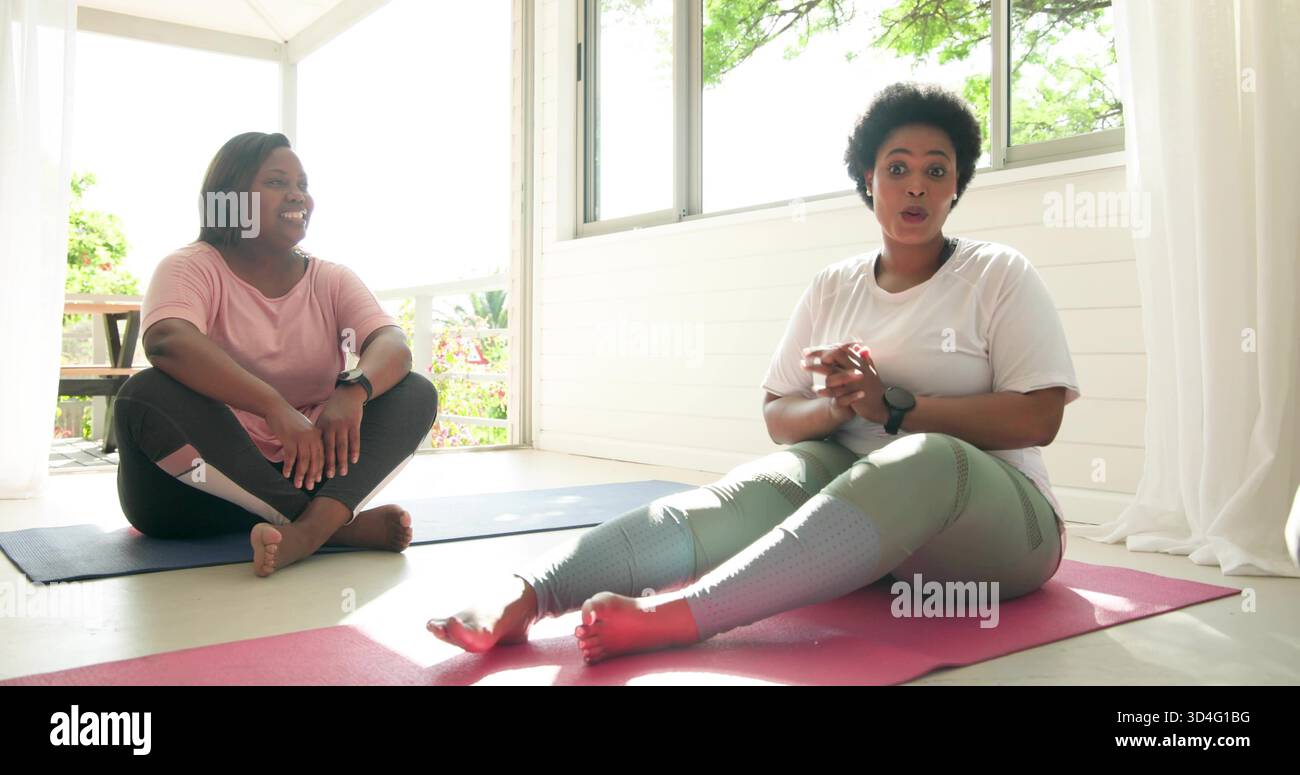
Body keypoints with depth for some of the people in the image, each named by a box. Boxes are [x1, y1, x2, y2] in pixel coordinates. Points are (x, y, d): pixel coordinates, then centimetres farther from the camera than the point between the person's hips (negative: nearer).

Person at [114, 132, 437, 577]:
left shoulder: (332, 280, 8)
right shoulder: (193, 267, -4)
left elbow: (392, 344, -11)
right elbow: (167, 342, -27)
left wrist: (354, 390, -34)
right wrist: (276, 408, -40)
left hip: (301, 473, 3)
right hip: (202, 487, -3)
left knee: (417, 394, -13)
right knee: (146, 396, -31)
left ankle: (309, 528, -39)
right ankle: (339, 523, -32)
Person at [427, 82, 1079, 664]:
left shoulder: (1000, 274, 1)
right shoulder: (832, 287, 11)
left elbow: (1037, 418, -9)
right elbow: (777, 417, 10)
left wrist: (892, 407, -18)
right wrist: (835, 405, -13)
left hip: (996, 522, -2)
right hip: (851, 486, 3)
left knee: (929, 458, -39)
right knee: (764, 487, -32)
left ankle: (670, 616, -55)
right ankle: (524, 594, -50)